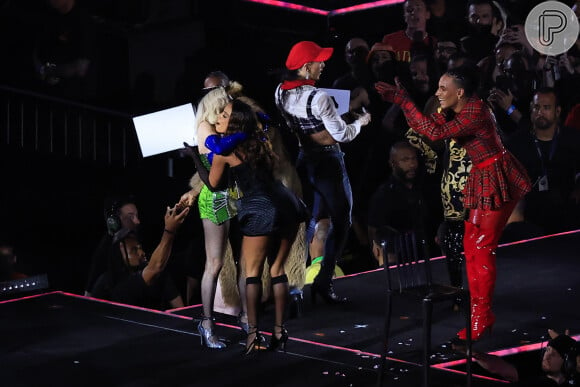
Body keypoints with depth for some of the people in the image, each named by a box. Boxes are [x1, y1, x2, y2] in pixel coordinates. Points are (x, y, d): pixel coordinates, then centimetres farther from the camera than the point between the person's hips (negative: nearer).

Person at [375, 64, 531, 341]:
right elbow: (427, 127, 7)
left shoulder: (475, 112, -23)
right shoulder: (458, 111, 6)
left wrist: (404, 101, -25)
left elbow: (436, 132, -30)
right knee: (471, 246, 10)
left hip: (498, 180, -10)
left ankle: (482, 316, 2)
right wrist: (399, 100, -3)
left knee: (481, 248, -6)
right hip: (482, 180, 10)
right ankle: (479, 313, 16)